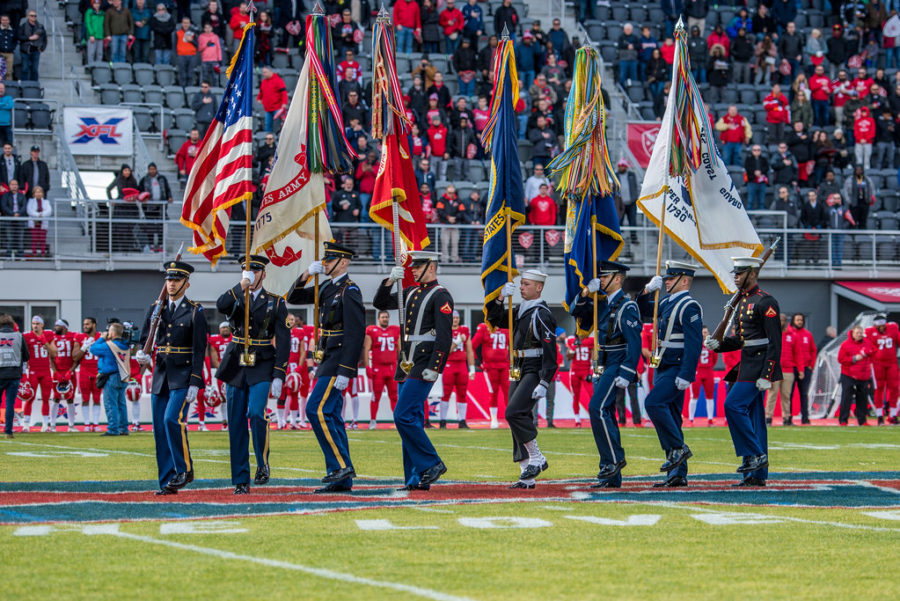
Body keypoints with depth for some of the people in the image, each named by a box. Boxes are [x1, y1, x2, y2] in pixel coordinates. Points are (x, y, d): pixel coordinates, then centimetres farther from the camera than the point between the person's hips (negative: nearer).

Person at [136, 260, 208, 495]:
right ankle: (167, 482, 8)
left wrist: (194, 383, -13)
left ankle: (184, 470, -6)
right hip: (161, 376, 5)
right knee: (160, 428, 2)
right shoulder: (156, 309, 10)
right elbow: (144, 340, 10)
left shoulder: (195, 312, -3)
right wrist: (144, 356, -14)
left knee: (172, 419, -21)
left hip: (183, 376, -5)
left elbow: (199, 350, -7)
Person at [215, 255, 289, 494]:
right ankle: (241, 481, 7)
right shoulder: (235, 298, 10)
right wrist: (242, 286, -22)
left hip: (262, 367, -3)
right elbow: (221, 306, -15)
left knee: (256, 413, -23)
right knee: (236, 423, 1)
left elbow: (283, 341, 0)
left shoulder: (276, 303, 5)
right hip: (236, 367, 3)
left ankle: (263, 464, -3)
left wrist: (279, 376, -9)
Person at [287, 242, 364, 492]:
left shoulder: (350, 291, -13)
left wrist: (345, 372, -24)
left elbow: (355, 334, -19)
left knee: (317, 410, -15)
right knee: (331, 416, 7)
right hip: (326, 360, 10)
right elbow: (293, 298, 21)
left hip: (338, 361, -10)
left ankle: (342, 465, -12)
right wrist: (307, 274, 5)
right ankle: (341, 479, 8)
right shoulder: (328, 289, 15)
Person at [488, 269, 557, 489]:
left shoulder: (542, 315, -13)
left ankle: (536, 459, -7)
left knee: (514, 413, -21)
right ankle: (527, 476, 8)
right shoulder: (521, 311, 14)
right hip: (519, 372, 9)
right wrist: (499, 298, 2)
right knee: (519, 419, 6)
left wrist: (544, 383, -23)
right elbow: (495, 320, 19)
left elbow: (550, 352, -17)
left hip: (534, 372, -9)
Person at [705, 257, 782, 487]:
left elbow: (775, 343, -15)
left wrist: (766, 375, -20)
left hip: (759, 367, -9)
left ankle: (754, 455, -9)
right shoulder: (742, 302, 17)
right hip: (747, 365, 9)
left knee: (733, 405, -16)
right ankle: (758, 474, 8)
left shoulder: (766, 302, -12)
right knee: (753, 416, 7)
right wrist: (718, 345, 3)